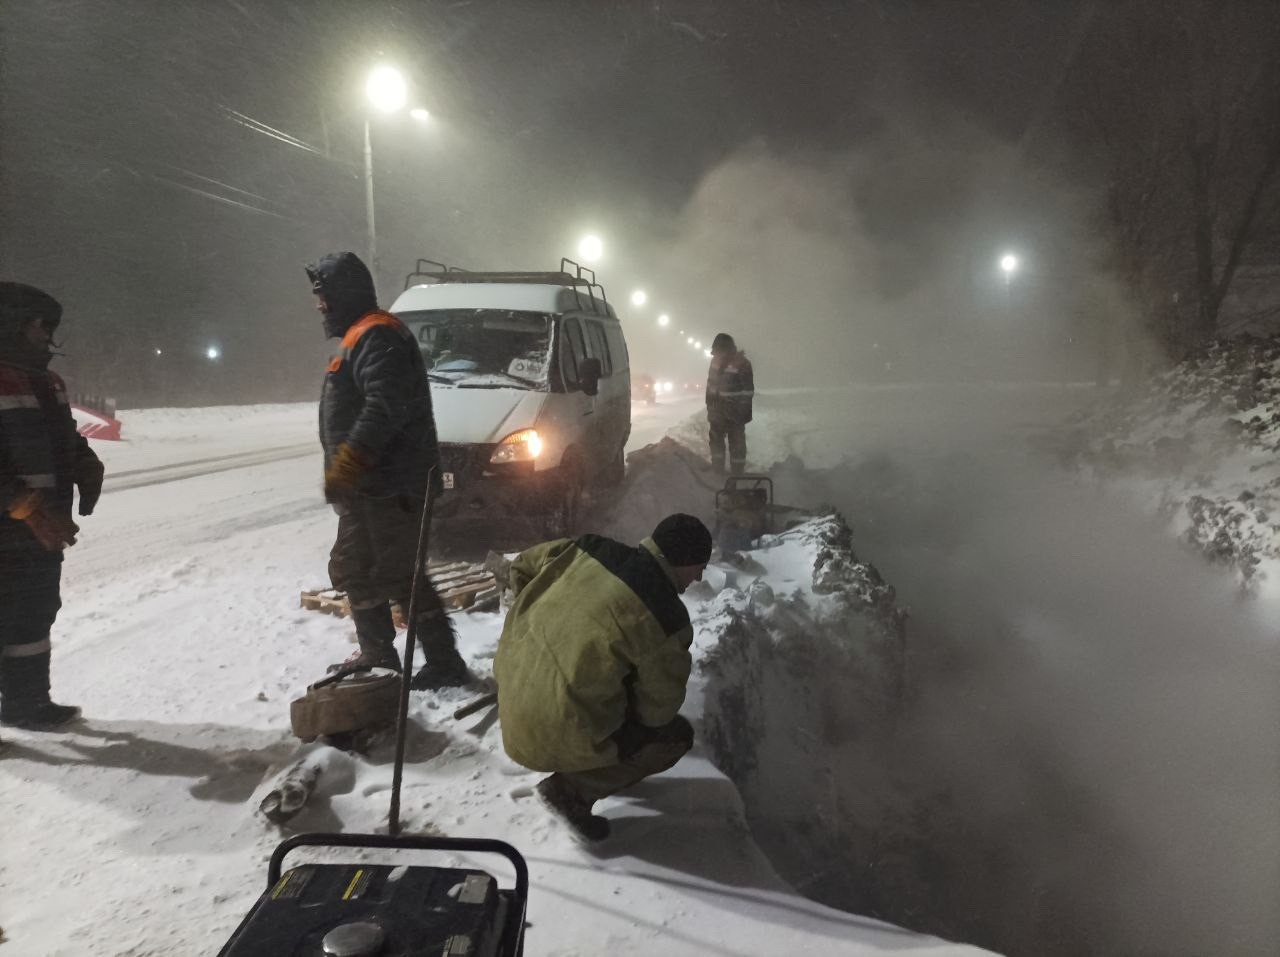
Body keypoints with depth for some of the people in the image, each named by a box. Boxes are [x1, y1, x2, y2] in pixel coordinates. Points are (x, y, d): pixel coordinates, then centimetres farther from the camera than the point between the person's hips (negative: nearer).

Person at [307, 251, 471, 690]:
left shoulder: (376, 336, -14)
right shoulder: (360, 337, 20)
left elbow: (385, 408, -27)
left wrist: (345, 465, -29)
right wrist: (342, 472, 22)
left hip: (388, 488, -11)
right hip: (369, 487, 11)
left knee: (398, 576, -7)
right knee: (351, 569, 18)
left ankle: (444, 664, 1)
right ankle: (376, 656, 29)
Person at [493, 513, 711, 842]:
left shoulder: (589, 548, -2)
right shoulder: (666, 618, -17)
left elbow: (520, 568, 12)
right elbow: (659, 708, -6)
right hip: (552, 734, -7)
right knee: (675, 735, 11)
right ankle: (572, 791, 5)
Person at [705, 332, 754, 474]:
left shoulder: (742, 363, -19)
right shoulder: (716, 360, 0)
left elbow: (748, 391, -17)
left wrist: (743, 413, -18)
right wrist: (710, 407, 12)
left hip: (734, 414, -7)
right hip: (717, 412, 7)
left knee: (737, 445, 2)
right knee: (716, 440, 17)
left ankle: (737, 474, 10)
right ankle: (717, 472, 30)